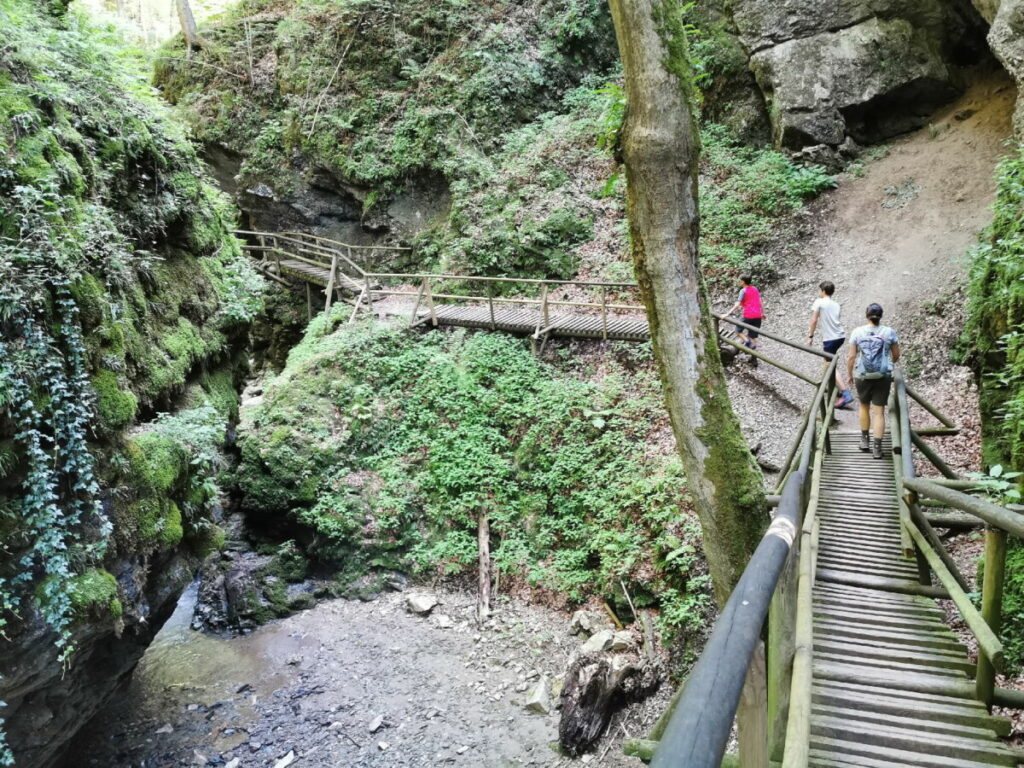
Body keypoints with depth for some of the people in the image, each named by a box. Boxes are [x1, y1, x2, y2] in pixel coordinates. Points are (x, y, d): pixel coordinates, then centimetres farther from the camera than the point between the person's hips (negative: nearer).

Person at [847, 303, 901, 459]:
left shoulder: (857, 332, -4)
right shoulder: (889, 332, -3)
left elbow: (851, 356, -3)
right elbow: (896, 355, 6)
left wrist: (849, 374, 10)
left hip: (863, 376, 1)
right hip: (883, 376, -1)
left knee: (864, 406, 22)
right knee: (879, 411, 3)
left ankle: (864, 440, 30)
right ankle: (877, 447, 2)